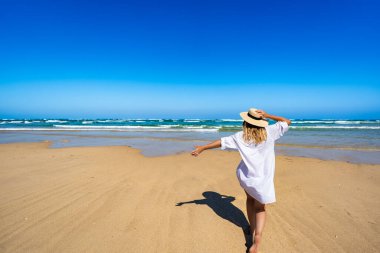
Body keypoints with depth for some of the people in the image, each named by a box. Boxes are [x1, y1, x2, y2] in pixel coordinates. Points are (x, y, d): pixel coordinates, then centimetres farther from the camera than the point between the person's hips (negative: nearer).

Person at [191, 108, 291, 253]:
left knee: (250, 199, 30)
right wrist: (267, 115, 6)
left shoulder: (241, 136, -6)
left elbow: (221, 142, -3)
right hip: (262, 178, -1)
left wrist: (201, 148, 5)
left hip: (245, 175, 1)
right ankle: (257, 236, -5)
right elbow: (287, 122, 7)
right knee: (260, 207, 16)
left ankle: (253, 228, 37)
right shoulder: (269, 132, -6)